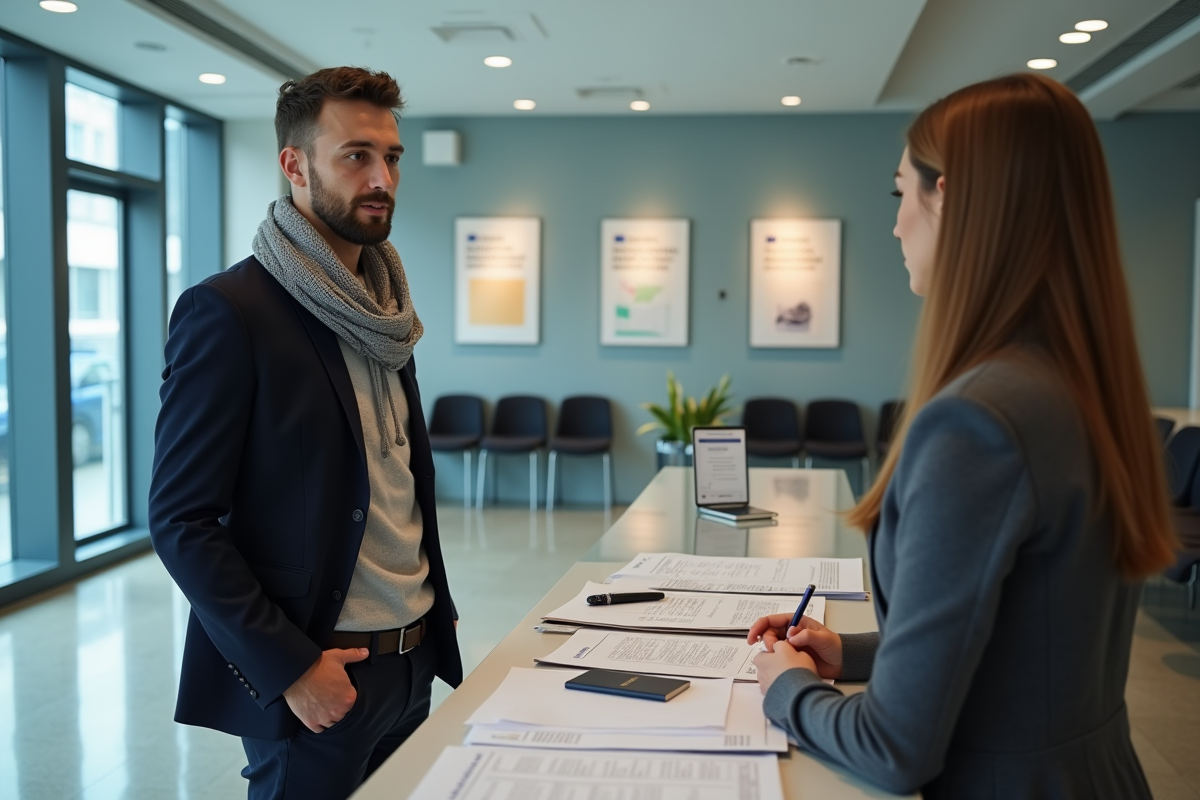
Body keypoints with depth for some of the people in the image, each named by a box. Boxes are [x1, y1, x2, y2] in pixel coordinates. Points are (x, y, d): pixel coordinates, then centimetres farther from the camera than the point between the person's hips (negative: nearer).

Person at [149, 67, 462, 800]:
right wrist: (288, 668, -18)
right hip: (317, 678, -7)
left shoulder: (382, 311, 9)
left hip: (411, 663, 7)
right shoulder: (228, 313, -14)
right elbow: (181, 521, -15)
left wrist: (436, 612, 9)